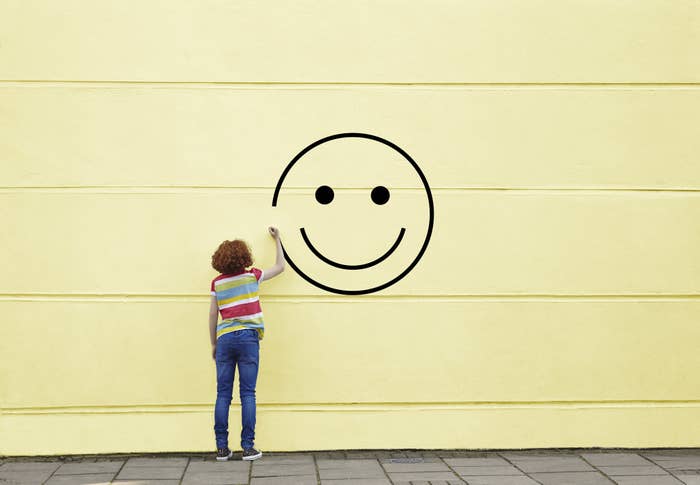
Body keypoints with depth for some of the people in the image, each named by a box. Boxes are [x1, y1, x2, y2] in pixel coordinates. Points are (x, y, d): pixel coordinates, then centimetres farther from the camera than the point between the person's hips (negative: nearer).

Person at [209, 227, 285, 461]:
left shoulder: (217, 283, 6)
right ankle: (248, 447, -2)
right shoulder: (252, 276, 3)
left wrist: (213, 343, 17)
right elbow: (280, 267, 18)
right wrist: (277, 240, 29)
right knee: (247, 393, -1)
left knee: (223, 394, 4)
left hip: (225, 338, 2)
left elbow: (213, 315, 7)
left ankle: (222, 448, 3)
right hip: (247, 337, -2)